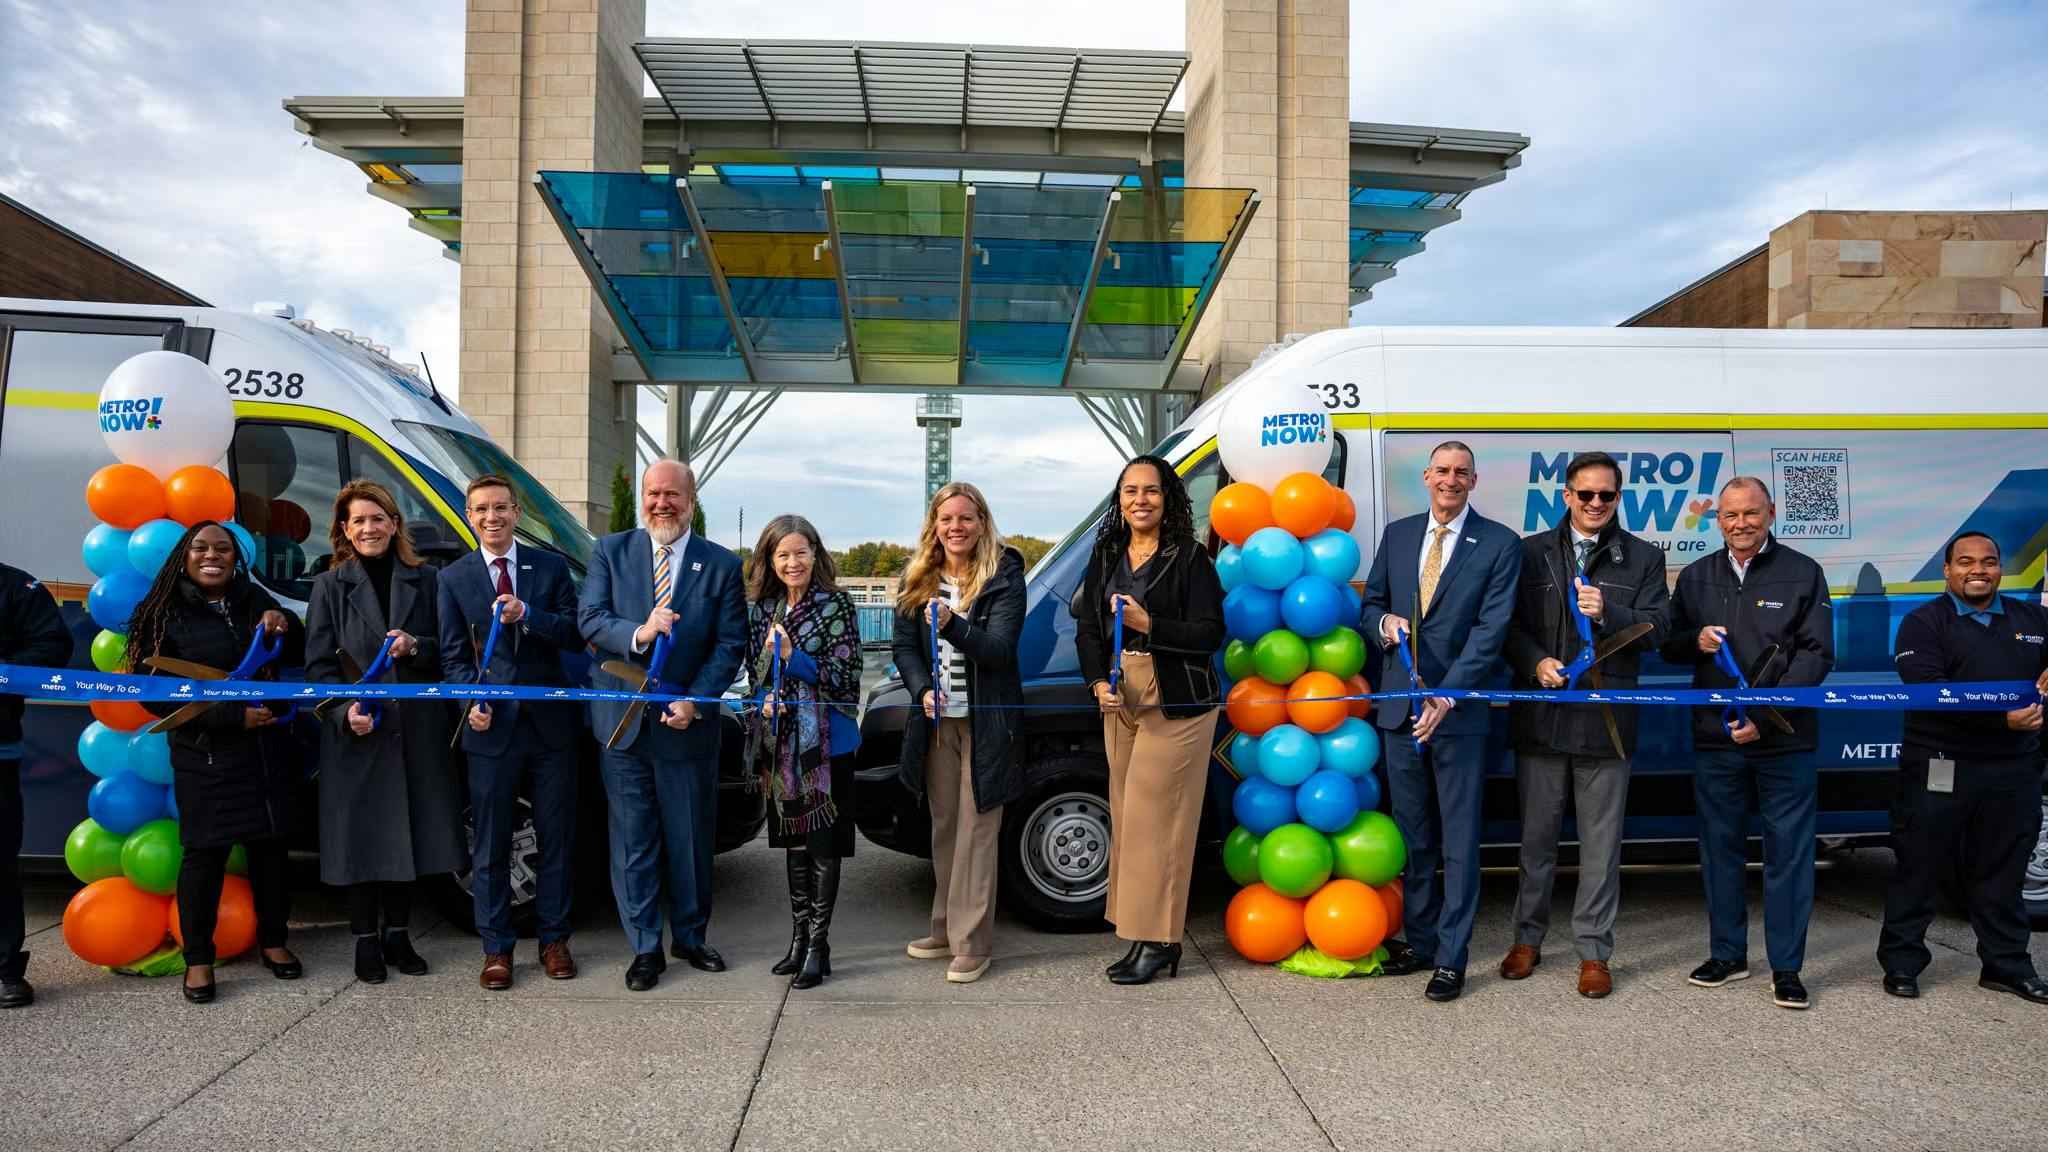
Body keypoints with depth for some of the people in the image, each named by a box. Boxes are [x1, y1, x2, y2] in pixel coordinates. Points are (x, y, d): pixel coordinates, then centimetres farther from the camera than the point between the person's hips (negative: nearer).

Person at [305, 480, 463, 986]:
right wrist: (346, 709, -17)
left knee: (407, 833, 9)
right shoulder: (330, 587, 3)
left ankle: (398, 935, 23)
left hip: (417, 731, 2)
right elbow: (319, 664, -1)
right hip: (356, 734, -1)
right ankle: (366, 940, 18)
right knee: (361, 835, 4)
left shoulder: (424, 581, 7)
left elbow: (448, 651, 8)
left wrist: (416, 646, -13)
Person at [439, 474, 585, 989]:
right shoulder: (453, 578, 6)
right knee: (490, 845, 6)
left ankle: (553, 939, 22)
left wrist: (528, 614, -18)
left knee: (557, 838, 9)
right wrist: (471, 702, -12)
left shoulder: (550, 566, 5)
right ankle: (496, 948, 18)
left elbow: (575, 636, -2)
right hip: (491, 727, 0)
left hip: (552, 721, 0)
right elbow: (453, 655, 4)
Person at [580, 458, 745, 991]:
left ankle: (690, 937, 28)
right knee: (633, 842, 7)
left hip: (688, 723, 0)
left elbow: (730, 644, -3)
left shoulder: (722, 564, 0)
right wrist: (638, 633, -25)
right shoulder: (610, 552, 4)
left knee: (691, 841, 10)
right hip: (623, 722, 1)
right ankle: (645, 948, 19)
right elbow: (589, 617, -6)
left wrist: (695, 702, -15)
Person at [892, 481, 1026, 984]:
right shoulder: (918, 579, 7)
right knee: (944, 827, 14)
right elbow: (904, 646, 5)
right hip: (935, 720, 5)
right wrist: (923, 689, -13)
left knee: (977, 831, -3)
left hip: (985, 721, -5)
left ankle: (972, 943, 3)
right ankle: (946, 928, 26)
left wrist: (953, 624, -33)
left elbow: (999, 650, -16)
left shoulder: (1004, 576, -8)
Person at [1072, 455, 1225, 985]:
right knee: (1127, 816, 7)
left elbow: (1210, 633, -10)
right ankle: (1146, 935, 15)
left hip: (1175, 703, -6)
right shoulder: (1106, 555, 11)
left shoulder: (1189, 558, -6)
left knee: (1155, 817, -6)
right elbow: (1087, 625, 10)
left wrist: (1149, 625, -20)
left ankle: (1158, 941, 2)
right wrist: (1099, 683, -5)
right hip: (1120, 701, 6)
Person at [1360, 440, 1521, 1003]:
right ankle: (1420, 940, 26)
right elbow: (1371, 603, 17)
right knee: (1413, 835, 13)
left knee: (1459, 840, 2)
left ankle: (1451, 958, 10)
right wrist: (1383, 623, -8)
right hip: (1400, 704, 4)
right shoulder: (1397, 534, 10)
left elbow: (1490, 630, -10)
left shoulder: (1500, 544, -3)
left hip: (1458, 708, -4)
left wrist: (1446, 697, -18)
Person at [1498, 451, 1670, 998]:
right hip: (1540, 716, 1)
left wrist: (1608, 613, -19)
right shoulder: (1531, 552, 7)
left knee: (1601, 843, 5)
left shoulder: (1643, 558, 7)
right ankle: (1528, 938, 25)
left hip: (1605, 719, 0)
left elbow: (1656, 629, -2)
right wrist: (1536, 662, -13)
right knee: (1536, 835, 11)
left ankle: (1593, 952, 17)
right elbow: (1510, 624, 4)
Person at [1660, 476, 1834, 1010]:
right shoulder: (1696, 576, 10)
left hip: (1785, 742, -3)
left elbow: (1816, 654, -6)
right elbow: (1669, 645, 17)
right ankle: (1728, 954, 24)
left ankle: (1786, 968, 13)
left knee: (1789, 851, 2)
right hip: (1714, 740, 3)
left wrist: (1766, 715, -16)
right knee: (1720, 847, 11)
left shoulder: (1803, 574, 0)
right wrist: (1695, 641, -8)